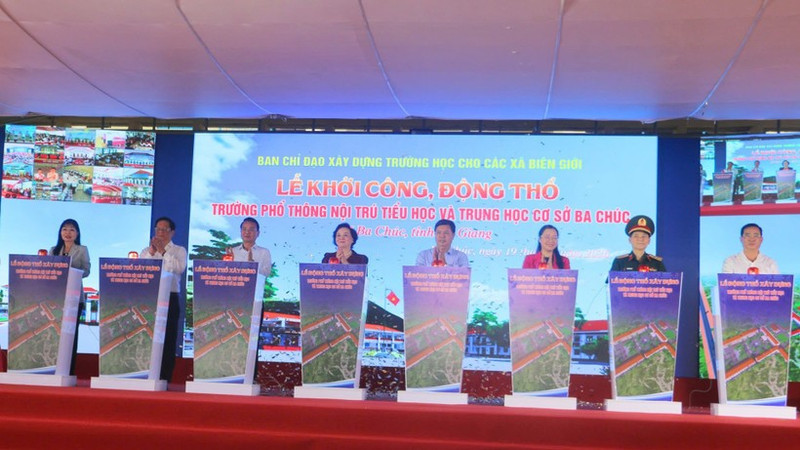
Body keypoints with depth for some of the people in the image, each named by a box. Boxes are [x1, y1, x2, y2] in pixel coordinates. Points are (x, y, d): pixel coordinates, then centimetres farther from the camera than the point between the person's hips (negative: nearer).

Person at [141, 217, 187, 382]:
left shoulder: (179, 250, 8)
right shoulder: (146, 250, 18)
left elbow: (179, 268, -11)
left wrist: (163, 251, -15)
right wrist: (151, 252, -10)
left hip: (170, 298, -2)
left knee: (168, 339, -4)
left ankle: (164, 379, 0)